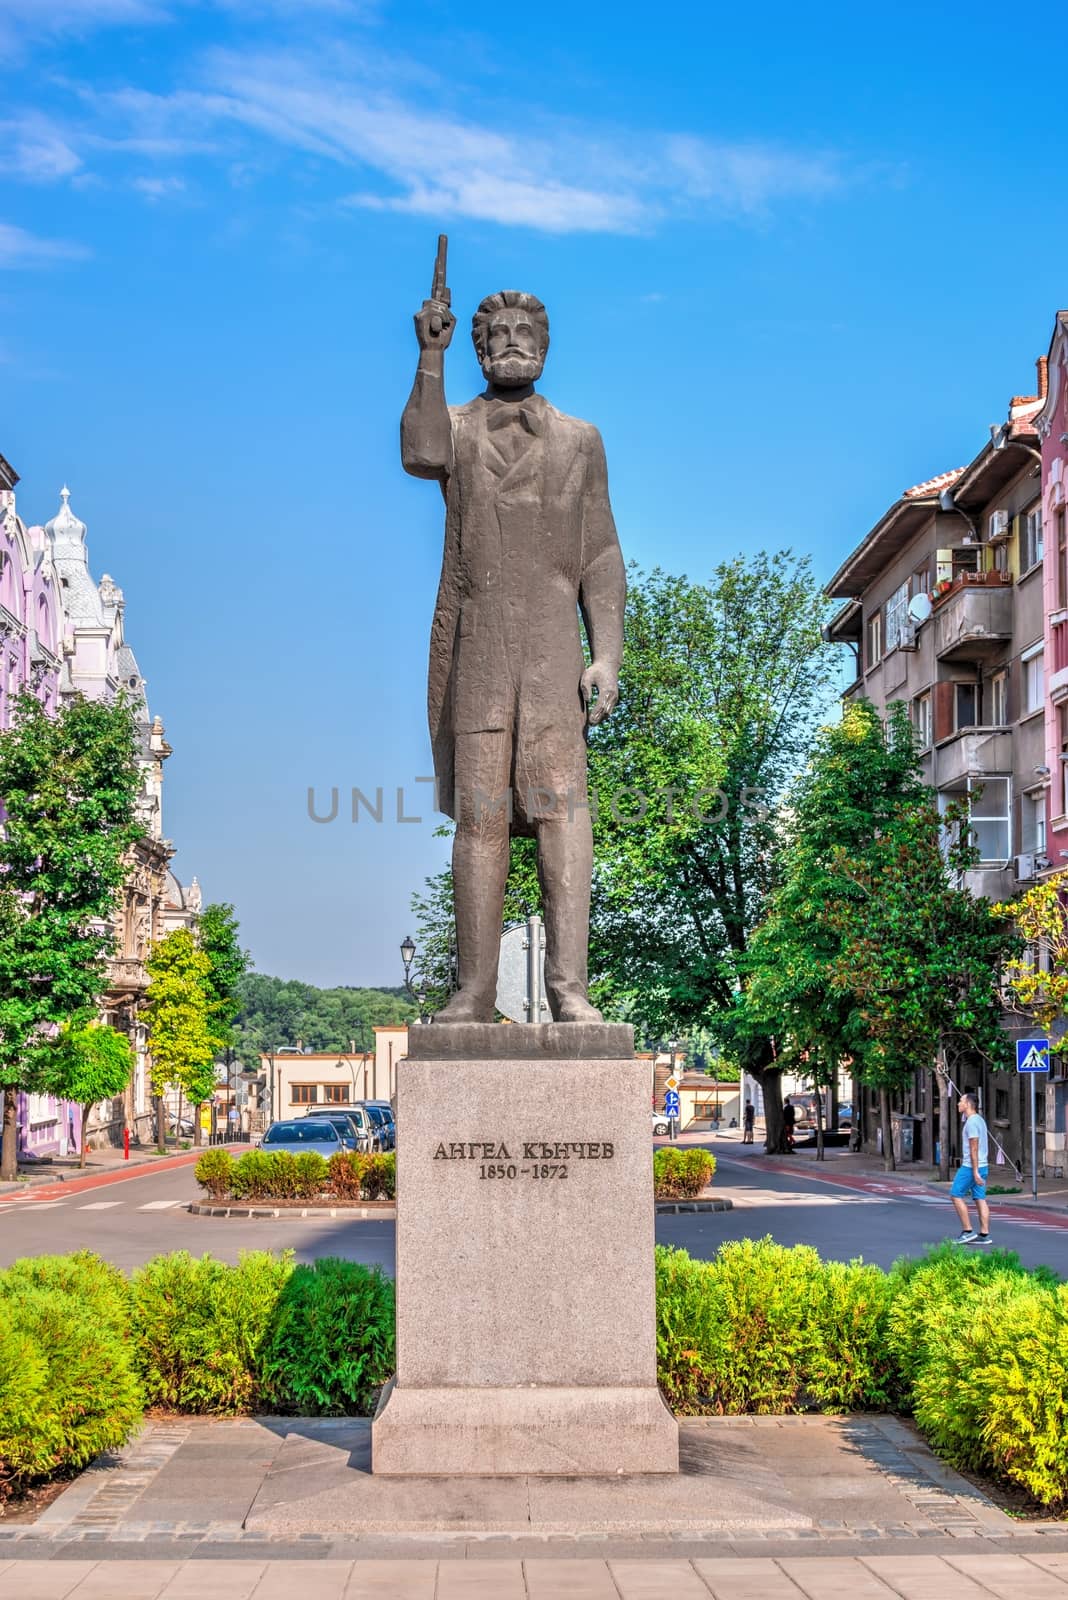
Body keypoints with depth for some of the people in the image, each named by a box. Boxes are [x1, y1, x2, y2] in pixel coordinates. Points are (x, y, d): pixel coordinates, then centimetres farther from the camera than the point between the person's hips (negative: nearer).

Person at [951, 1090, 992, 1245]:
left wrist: (975, 1172, -23)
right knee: (980, 1199, 6)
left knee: (956, 1196, -2)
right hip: (982, 1166, 9)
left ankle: (968, 1231, -3)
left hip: (970, 1167, -9)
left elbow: (974, 1149, -21)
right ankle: (984, 1234, 4)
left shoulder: (972, 1122, -16)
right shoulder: (979, 1120, 15)